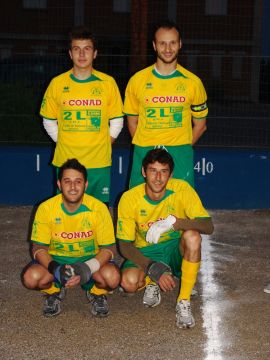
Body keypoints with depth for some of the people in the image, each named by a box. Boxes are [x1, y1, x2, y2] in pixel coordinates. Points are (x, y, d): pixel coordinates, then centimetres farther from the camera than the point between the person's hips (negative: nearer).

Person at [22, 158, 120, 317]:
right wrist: (54, 268, -29)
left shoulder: (99, 208, -16)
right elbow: (39, 248, -8)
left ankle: (96, 292, 6)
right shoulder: (46, 208, -14)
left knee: (112, 277, -32)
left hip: (91, 259, -1)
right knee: (31, 277, -28)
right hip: (56, 259, 1)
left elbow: (108, 248, -12)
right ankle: (54, 291, 8)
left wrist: (88, 268, -30)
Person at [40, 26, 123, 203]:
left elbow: (117, 121, 8)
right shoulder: (57, 83, 2)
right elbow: (49, 121, 11)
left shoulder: (108, 82, 1)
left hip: (99, 162, 0)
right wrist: (64, 144, 4)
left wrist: (103, 144, 1)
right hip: (65, 161, 1)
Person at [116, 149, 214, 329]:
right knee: (129, 282, -31)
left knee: (192, 236, -33)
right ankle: (153, 283, 7)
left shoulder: (182, 189, -17)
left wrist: (172, 222, -40)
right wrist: (154, 269, -27)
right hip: (145, 253, 0)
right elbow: (125, 245, -12)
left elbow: (209, 226, -25)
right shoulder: (129, 198, -16)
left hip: (176, 250, 0)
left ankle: (184, 302, -21)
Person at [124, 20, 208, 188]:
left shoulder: (193, 82, 2)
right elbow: (132, 122, 11)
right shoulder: (137, 80, 3)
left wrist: (181, 149, 4)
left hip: (180, 156, 0)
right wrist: (148, 149, 4)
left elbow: (200, 124, 11)